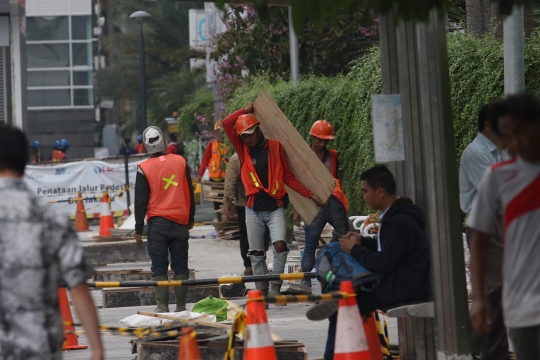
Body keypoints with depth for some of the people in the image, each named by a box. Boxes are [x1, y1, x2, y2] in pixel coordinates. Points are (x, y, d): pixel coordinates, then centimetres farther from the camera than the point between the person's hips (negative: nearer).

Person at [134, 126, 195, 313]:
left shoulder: (144, 168, -6)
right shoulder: (180, 161, 2)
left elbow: (140, 200, -4)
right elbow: (190, 193, 9)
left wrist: (138, 229, 2)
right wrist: (191, 219, 20)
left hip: (157, 222, -2)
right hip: (180, 222, 2)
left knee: (159, 268, 3)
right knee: (181, 267, 8)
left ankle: (162, 306, 0)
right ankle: (181, 306, 10)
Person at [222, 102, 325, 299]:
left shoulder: (275, 147, 2)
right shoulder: (243, 149, 6)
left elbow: (289, 177, 5)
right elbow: (226, 123, -3)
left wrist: (310, 195, 0)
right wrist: (246, 110, 6)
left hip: (275, 207, -2)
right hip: (253, 209, 2)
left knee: (280, 245, -19)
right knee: (256, 253, 4)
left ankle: (275, 289, -13)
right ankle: (262, 293, 11)